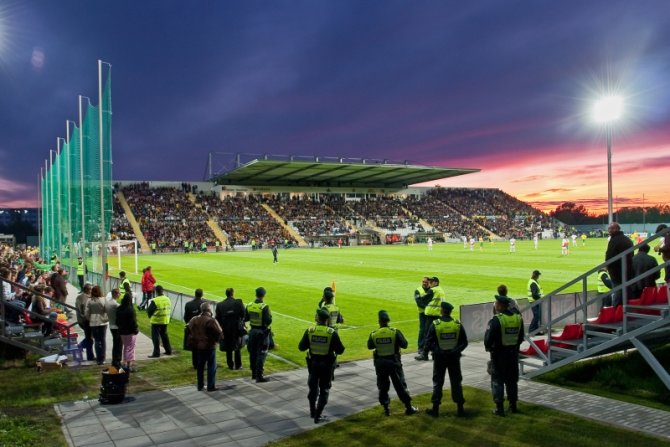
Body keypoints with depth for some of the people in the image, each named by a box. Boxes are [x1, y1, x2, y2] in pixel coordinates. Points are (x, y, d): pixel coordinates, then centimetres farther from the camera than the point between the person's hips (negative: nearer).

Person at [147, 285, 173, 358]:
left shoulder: (154, 301, -20)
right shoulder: (168, 299, 1)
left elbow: (149, 311, -15)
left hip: (156, 321, -7)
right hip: (165, 321, 7)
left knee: (155, 337, 1)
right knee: (164, 335, 19)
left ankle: (156, 353, 0)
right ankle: (168, 351, 25)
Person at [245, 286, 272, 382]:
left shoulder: (249, 306, -2)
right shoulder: (264, 307, -20)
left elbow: (245, 319, 5)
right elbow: (268, 321, -23)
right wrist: (270, 315, -3)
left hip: (253, 331, 6)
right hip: (262, 332, -6)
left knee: (253, 353, 16)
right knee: (261, 354, 0)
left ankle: (254, 373, 27)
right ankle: (259, 376, 0)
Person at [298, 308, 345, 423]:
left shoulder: (309, 331, -10)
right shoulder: (332, 333, -15)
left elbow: (301, 347, -5)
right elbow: (340, 350, -12)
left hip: (313, 363, 2)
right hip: (326, 365, -2)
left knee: (313, 387, 22)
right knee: (324, 390, 11)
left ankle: (312, 412, 35)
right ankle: (318, 416, 12)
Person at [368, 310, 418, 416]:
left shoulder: (374, 334, -8)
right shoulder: (395, 332, -14)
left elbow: (370, 346, 6)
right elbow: (404, 345, -11)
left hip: (380, 363, 1)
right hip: (394, 362, -1)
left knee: (383, 386, 14)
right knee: (400, 385, 10)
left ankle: (386, 409, 16)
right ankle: (408, 408, 17)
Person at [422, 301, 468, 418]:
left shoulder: (435, 325, -13)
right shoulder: (458, 324, -6)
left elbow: (429, 342, -10)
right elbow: (464, 342, -2)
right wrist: (456, 350, 10)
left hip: (439, 357, -1)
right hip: (454, 357, 1)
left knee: (438, 383, 9)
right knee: (456, 382, 12)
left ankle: (435, 409, 14)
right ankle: (460, 408, 14)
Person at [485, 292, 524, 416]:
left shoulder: (496, 320, -20)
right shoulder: (518, 318, 0)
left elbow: (488, 339, -19)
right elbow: (521, 337, 10)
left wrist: (488, 347, 1)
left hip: (499, 354, -6)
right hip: (513, 353, 6)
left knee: (497, 381, 4)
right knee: (512, 380, 17)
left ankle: (499, 408, 4)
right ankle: (513, 406, 24)